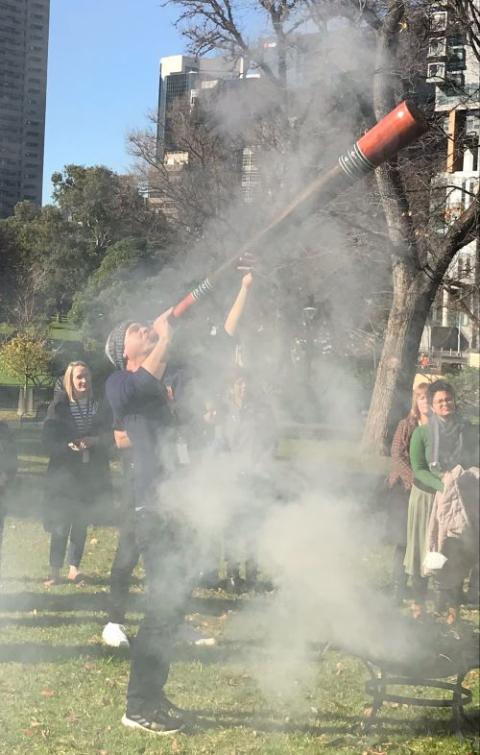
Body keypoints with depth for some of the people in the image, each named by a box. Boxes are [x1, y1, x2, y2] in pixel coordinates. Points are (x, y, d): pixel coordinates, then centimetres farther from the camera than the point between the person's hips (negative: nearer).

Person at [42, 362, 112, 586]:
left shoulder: (97, 407, 5)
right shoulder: (59, 406, -4)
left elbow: (106, 436, 7)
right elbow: (48, 439, -8)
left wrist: (93, 441, -13)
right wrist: (69, 446, -23)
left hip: (89, 474, 3)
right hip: (63, 473, -3)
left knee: (81, 523, 7)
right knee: (61, 523, -1)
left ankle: (74, 569, 17)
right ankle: (55, 571, 8)